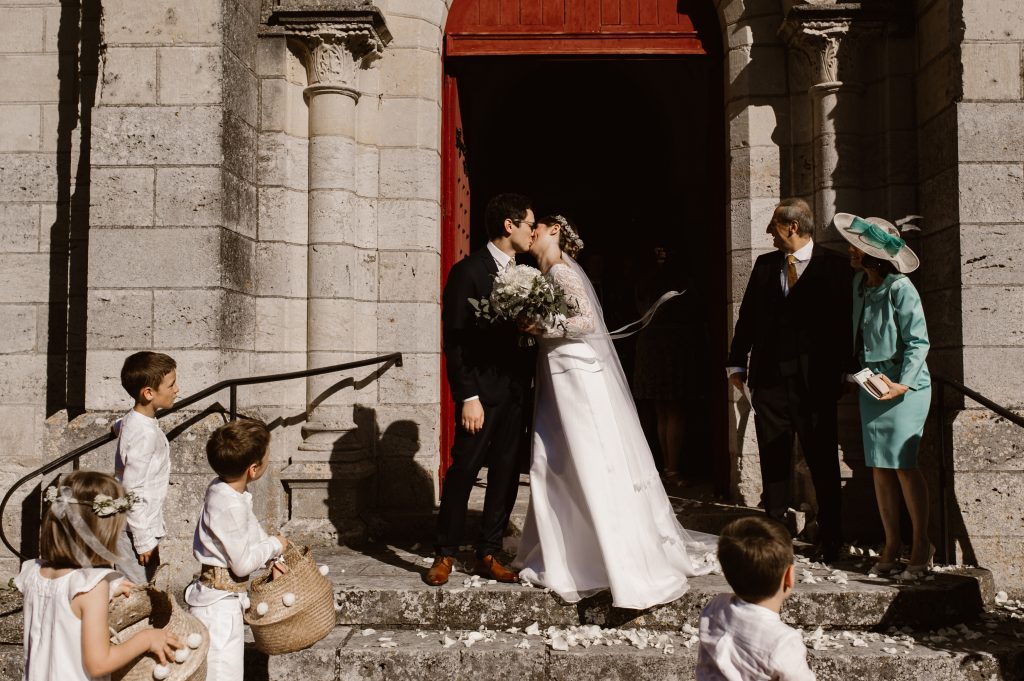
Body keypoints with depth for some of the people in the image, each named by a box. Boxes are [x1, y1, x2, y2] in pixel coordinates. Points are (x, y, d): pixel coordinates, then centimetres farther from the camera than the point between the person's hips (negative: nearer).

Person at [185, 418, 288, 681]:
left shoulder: (223, 488, 0)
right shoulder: (231, 506, -28)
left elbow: (252, 529, 16)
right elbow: (243, 563, -21)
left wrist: (273, 557, 12)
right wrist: (275, 545, -7)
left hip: (224, 597, 10)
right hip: (219, 602, -10)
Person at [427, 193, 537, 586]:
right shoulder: (468, 271, -9)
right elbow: (455, 340, -12)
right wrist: (468, 397, -16)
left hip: (514, 388, 6)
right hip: (481, 388, -6)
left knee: (506, 472, 8)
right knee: (464, 469, 0)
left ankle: (488, 554, 18)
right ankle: (444, 554, 14)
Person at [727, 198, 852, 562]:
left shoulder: (833, 266, -2)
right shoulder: (764, 264, 11)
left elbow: (844, 321, -4)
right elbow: (748, 315, 13)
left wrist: (839, 371, -8)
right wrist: (737, 363, 10)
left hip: (814, 380, -4)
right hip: (769, 378, 4)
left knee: (823, 463, 5)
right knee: (773, 462, 10)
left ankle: (829, 541, 17)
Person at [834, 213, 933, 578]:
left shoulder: (899, 288, -14)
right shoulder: (860, 282, 7)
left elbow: (918, 341, -13)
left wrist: (902, 384, -20)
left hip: (903, 385, -7)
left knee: (903, 463, -7)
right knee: (879, 466, 6)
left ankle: (921, 543, 6)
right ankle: (891, 541, 15)